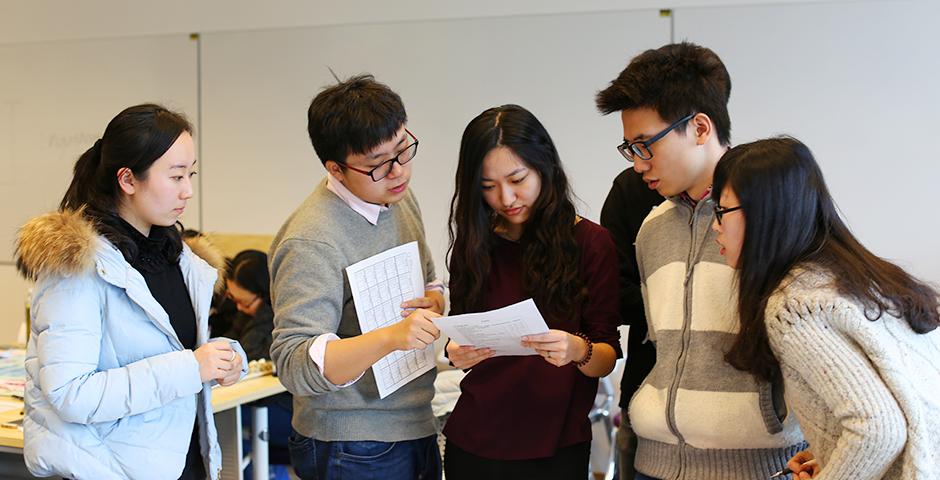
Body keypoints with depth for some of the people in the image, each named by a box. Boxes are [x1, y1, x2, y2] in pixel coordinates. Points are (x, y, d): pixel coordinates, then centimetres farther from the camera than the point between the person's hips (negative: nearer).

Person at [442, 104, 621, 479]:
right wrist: (457, 352, -13)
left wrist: (578, 351, -28)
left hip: (555, 449, -3)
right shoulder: (475, 244, 2)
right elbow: (461, 332, 9)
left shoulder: (590, 242, -7)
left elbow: (607, 359, -7)